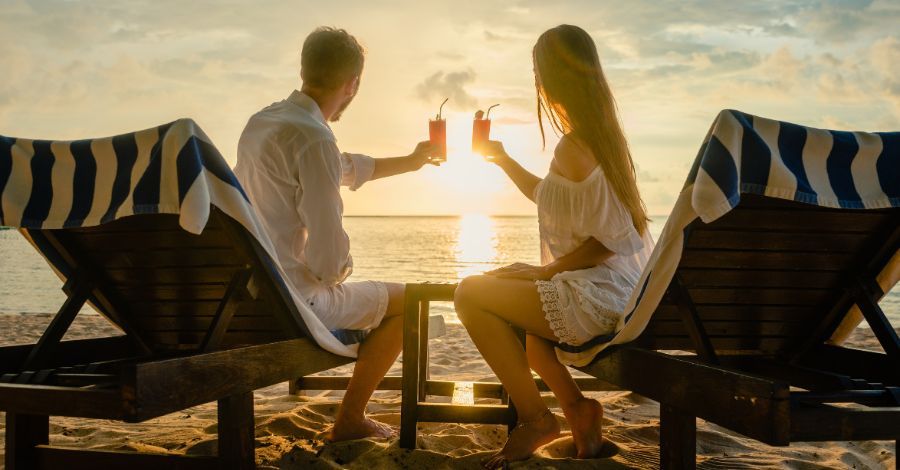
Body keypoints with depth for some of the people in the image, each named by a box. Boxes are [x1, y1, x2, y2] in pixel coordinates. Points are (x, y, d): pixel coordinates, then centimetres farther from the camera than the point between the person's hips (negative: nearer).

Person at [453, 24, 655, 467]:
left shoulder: (572, 148, -19)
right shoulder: (602, 133, 12)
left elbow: (608, 240, -23)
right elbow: (550, 197, 28)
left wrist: (547, 270, -13)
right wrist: (504, 160, 29)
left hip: (600, 297, -10)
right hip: (623, 293, 10)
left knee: (471, 293, -7)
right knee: (511, 293, 28)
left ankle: (535, 417, -1)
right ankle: (577, 407, 21)